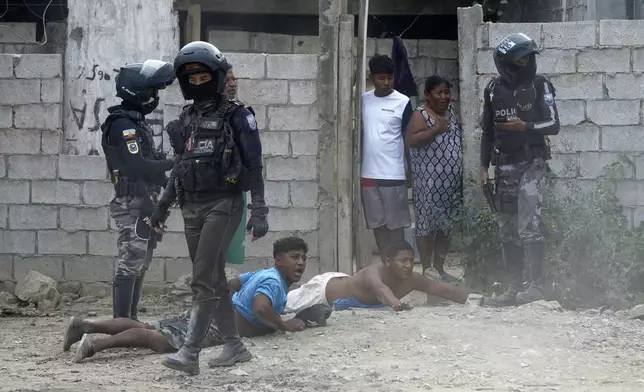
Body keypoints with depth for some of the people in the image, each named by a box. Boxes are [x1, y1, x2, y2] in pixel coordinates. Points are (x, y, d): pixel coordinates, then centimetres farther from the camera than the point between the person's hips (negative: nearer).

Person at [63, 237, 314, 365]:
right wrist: (284, 325, -17)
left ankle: (84, 327, 1)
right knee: (163, 341, -26)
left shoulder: (263, 274, 21)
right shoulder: (274, 282, -11)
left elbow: (231, 284, 35)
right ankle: (96, 344, -38)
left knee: (146, 328, 5)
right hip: (216, 326, -10)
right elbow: (261, 307, -31)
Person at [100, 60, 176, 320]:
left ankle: (130, 321, 19)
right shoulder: (123, 125, -15)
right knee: (130, 265, -11)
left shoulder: (136, 122, 17)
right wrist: (173, 164, -19)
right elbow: (137, 166, -23)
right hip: (134, 204, -10)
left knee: (139, 265, 13)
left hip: (144, 203, 10)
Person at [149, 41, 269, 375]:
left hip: (223, 205, -7)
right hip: (192, 207, 7)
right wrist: (162, 206, 19)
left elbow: (254, 168, -7)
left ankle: (189, 353, -18)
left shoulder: (236, 117, -6)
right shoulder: (186, 119, 13)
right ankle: (235, 346, 22)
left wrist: (259, 212, -13)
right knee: (214, 279, 12)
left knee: (203, 280, -14)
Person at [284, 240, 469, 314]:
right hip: (324, 287, -6)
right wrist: (395, 303, -89)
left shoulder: (411, 280, -24)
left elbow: (443, 289, -25)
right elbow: (380, 289, -68)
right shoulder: (375, 273, -45)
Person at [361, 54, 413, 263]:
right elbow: (357, 131, 12)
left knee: (395, 223, 1)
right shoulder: (363, 100, 5)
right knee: (377, 222, 8)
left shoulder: (403, 102, -5)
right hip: (368, 174, 4)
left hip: (394, 174, -4)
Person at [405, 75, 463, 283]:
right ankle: (426, 271, 6)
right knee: (427, 224, -1)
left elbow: (460, 136, 28)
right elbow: (410, 141, -22)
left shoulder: (452, 111, 13)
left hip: (451, 180, 7)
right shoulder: (420, 115, -9)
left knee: (446, 225, 11)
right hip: (428, 180, -7)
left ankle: (440, 268, 21)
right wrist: (436, 129, -26)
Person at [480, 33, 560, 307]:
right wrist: (484, 167, 9)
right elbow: (488, 132, 14)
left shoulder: (539, 86, -3)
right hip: (505, 166, 4)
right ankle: (513, 289, 13)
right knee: (508, 230, 7)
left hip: (532, 163, -4)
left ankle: (537, 286, -10)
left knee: (528, 227, -14)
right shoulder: (494, 90, 8)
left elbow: (553, 125, -3)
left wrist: (524, 126, -17)